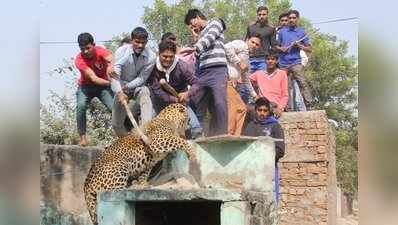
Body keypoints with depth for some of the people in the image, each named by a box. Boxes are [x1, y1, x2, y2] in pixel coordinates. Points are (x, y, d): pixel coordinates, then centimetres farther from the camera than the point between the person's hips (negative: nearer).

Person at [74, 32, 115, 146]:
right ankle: (82, 137, -18)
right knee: (81, 106, -28)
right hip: (86, 86, -1)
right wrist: (110, 83, -53)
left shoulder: (100, 51, -22)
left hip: (103, 85, 1)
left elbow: (110, 59, -44)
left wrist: (110, 66, -69)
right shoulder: (79, 60, -26)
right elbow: (93, 78, -36)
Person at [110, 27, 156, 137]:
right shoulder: (122, 51, -21)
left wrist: (127, 87, -29)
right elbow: (115, 75, -32)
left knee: (144, 92, -36)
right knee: (116, 124, -4)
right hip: (122, 87, 1)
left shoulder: (151, 56, -19)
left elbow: (141, 78, -14)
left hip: (138, 86, 0)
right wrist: (120, 92, -48)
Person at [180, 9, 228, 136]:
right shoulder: (201, 33, 29)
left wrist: (194, 48, -27)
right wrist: (197, 37, 18)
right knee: (196, 106, 3)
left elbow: (209, 38, -12)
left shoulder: (215, 23, 9)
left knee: (219, 106, -13)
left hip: (217, 70, -7)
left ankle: (220, 136, -13)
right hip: (203, 72, 7)